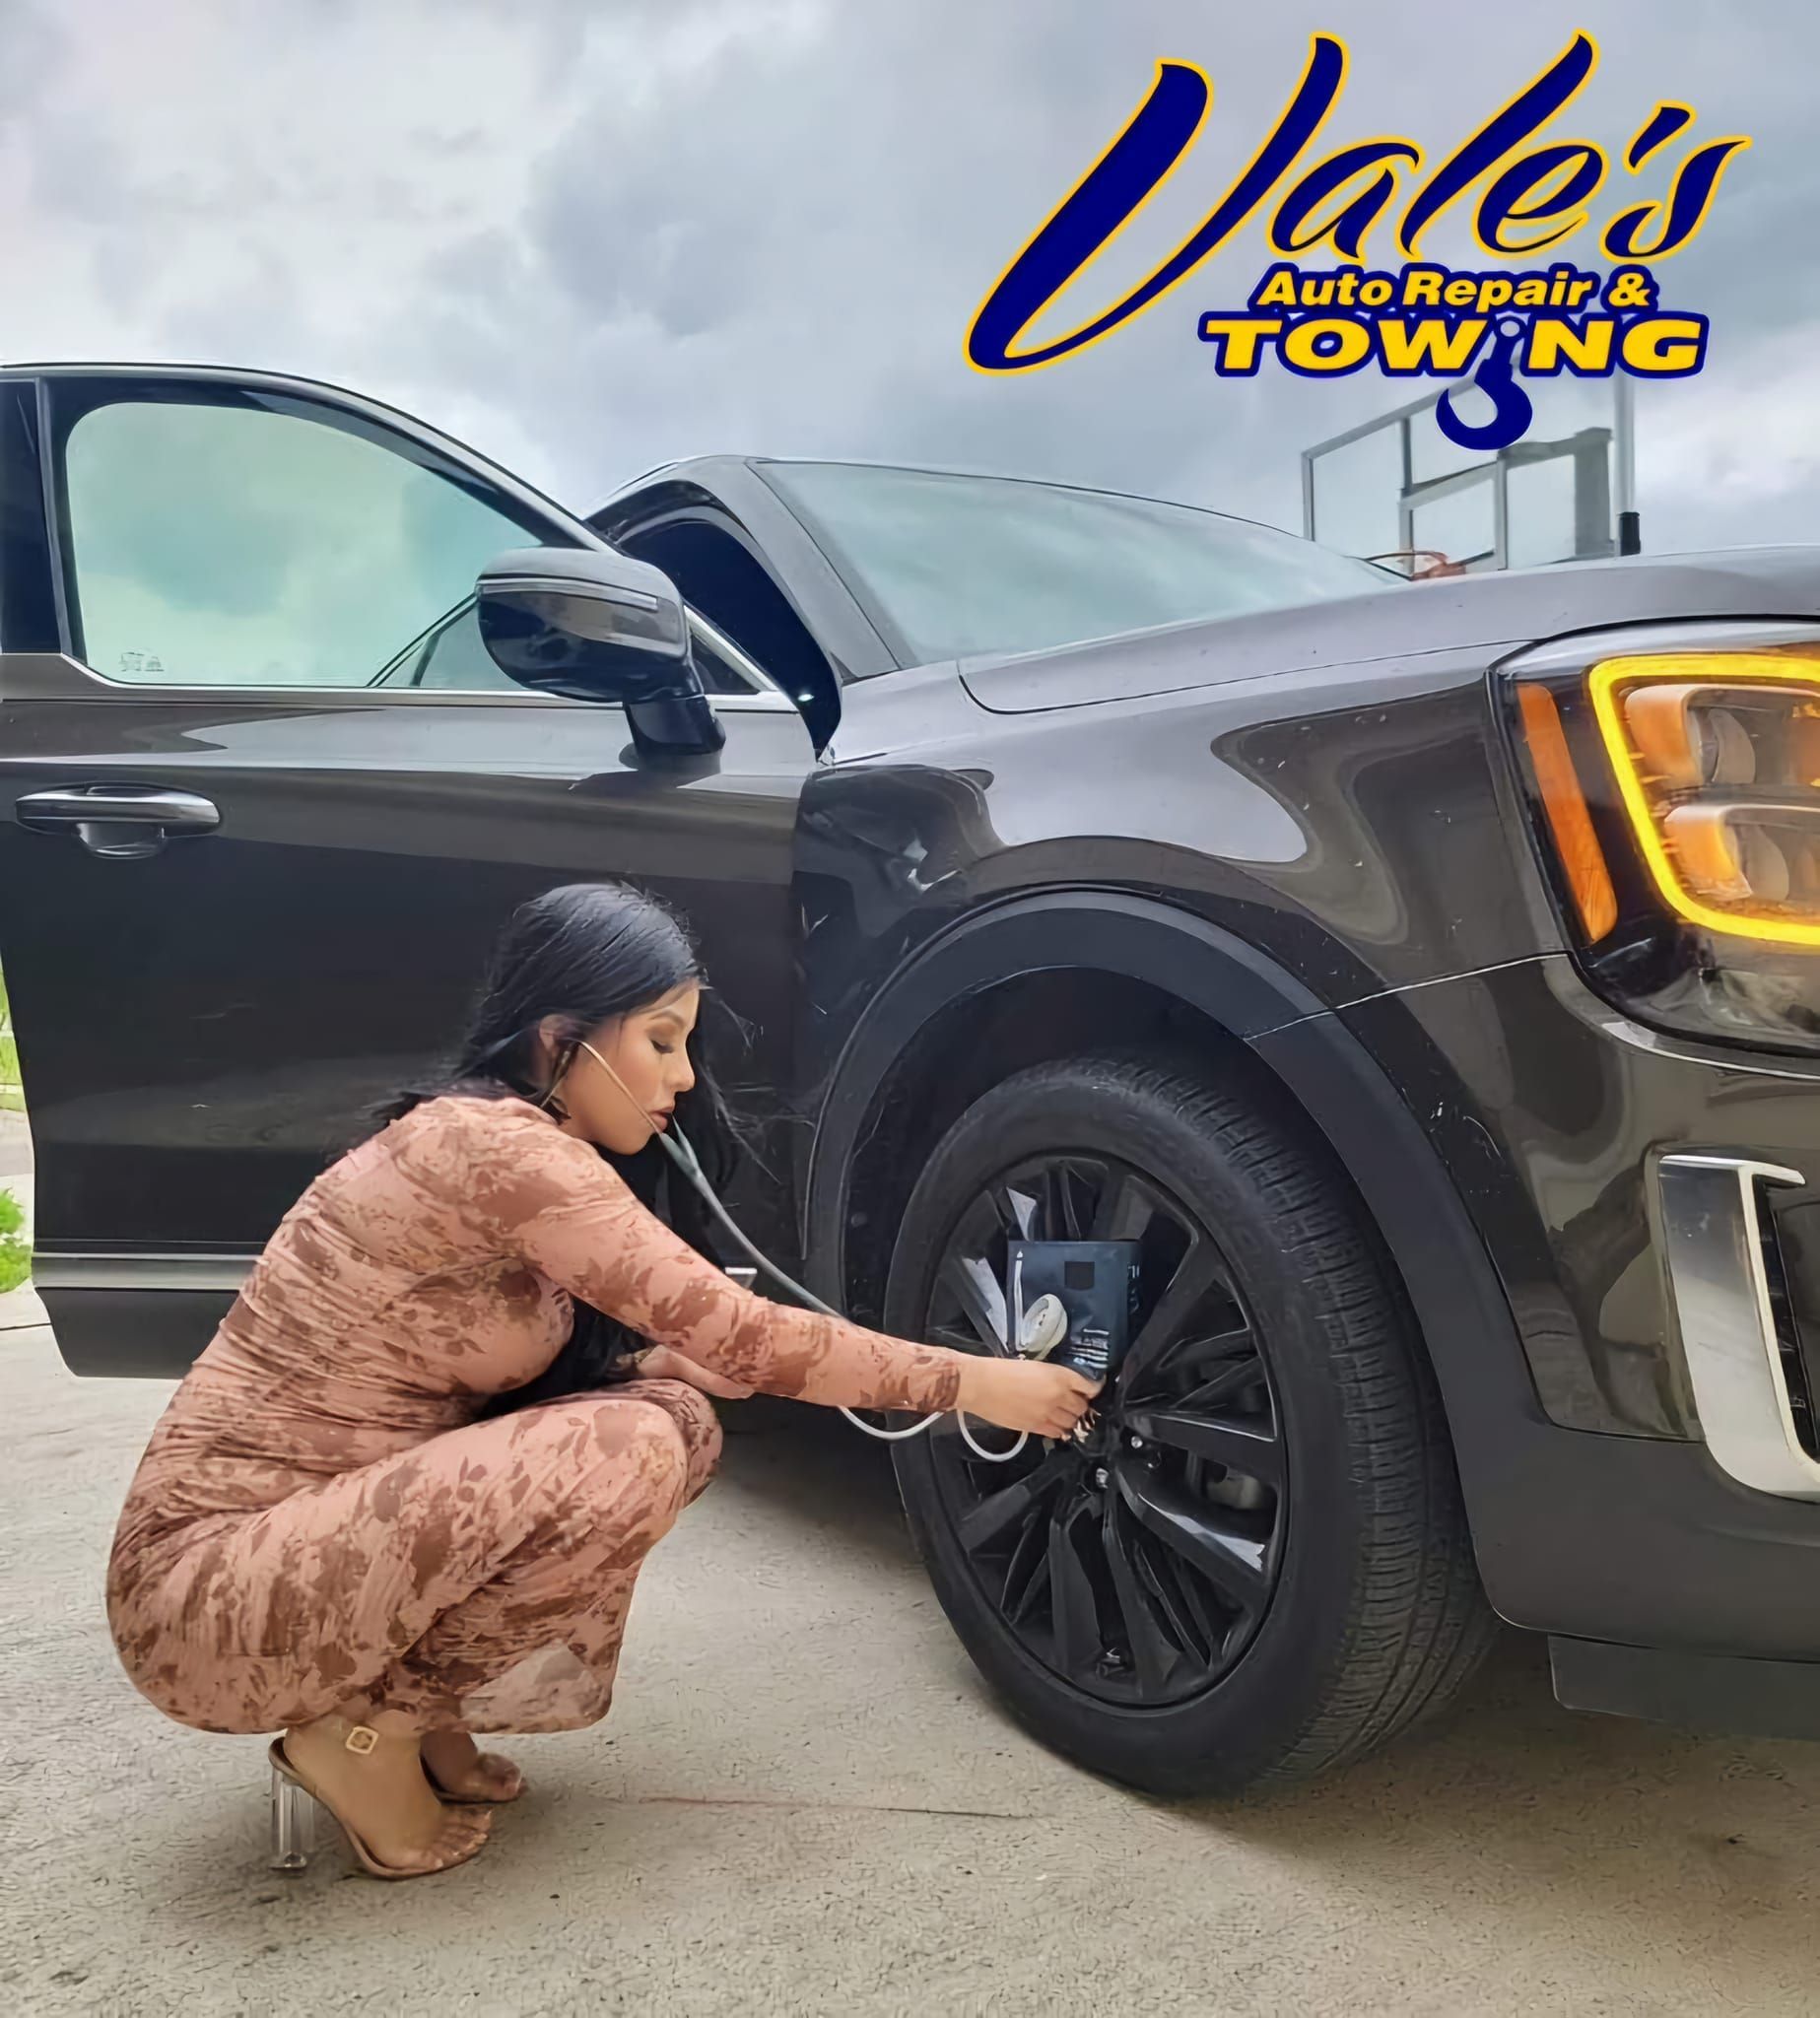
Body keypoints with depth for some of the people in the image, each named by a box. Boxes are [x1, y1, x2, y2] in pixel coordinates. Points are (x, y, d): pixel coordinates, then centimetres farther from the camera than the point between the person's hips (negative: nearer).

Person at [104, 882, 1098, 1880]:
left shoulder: (521, 1147, 7)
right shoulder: (489, 1143, -23)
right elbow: (734, 1329, -22)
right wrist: (967, 1382, -12)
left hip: (340, 1527, 9)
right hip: (211, 1590, -9)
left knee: (677, 1417, -3)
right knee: (626, 1451, -25)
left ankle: (418, 1707, 7)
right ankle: (365, 1730, -5)